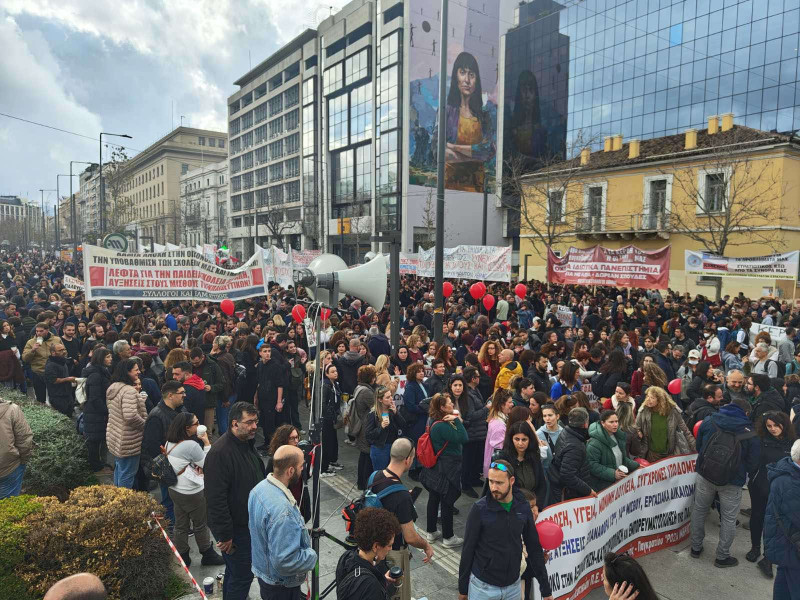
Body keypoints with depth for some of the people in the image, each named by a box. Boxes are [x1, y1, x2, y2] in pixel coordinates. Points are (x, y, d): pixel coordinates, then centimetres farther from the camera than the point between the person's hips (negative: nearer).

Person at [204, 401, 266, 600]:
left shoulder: (248, 444, 4)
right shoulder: (220, 452, -26)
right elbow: (216, 498, -27)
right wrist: (224, 535, -24)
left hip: (251, 522, 9)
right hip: (235, 529, -9)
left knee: (236, 572, 24)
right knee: (241, 576, 1)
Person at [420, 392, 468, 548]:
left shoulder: (435, 423, 5)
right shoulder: (442, 426, -26)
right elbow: (463, 439, -27)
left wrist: (456, 420, -2)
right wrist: (457, 420, -22)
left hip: (436, 469, 10)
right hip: (448, 470, -10)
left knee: (434, 499, 18)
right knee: (447, 503, 4)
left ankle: (431, 532, 32)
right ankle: (448, 538, 17)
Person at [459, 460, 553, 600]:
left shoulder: (523, 507, -7)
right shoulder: (479, 509, -16)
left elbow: (534, 548, 2)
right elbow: (468, 550, -8)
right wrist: (463, 588, -2)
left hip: (513, 586, 3)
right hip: (483, 586, -3)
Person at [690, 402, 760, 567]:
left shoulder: (709, 421, -5)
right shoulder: (750, 433, -11)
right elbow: (752, 464, -5)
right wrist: (741, 471, 16)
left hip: (704, 475, 2)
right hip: (732, 482, -2)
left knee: (699, 510, 18)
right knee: (728, 519, 13)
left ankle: (696, 547, 30)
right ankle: (722, 556, 23)